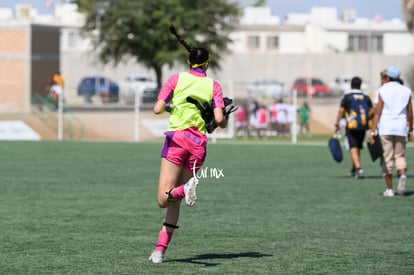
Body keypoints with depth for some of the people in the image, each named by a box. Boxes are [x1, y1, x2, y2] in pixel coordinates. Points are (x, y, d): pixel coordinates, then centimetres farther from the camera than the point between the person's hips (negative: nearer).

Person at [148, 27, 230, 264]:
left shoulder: (177, 79, 4)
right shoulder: (213, 85, 6)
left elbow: (158, 109, -4)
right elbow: (220, 120, -5)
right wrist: (225, 120, 18)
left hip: (177, 138, -2)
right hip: (199, 144, 2)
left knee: (164, 198, -6)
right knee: (175, 201, 12)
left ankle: (186, 188, -39)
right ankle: (161, 249, 5)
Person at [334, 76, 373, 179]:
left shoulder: (347, 97, -3)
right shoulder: (366, 98, 9)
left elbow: (341, 111, -6)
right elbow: (371, 112, 4)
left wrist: (337, 124, -2)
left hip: (351, 126, -4)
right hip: (363, 126, 4)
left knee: (353, 148, -5)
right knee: (358, 147, 17)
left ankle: (358, 168, -22)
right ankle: (354, 170, 27)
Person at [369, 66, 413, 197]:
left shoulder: (383, 91, -2)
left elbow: (377, 113, -7)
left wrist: (372, 132, -8)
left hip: (385, 127, -2)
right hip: (401, 127, 2)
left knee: (387, 158, 3)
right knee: (400, 156, 13)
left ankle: (389, 189, 3)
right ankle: (402, 174, -18)